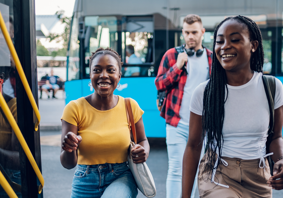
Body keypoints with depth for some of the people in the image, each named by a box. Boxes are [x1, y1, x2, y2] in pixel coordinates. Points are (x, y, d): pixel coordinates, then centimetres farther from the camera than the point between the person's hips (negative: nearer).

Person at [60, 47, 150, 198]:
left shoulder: (130, 106, -4)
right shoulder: (75, 108, -9)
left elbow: (142, 140, 12)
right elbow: (68, 164, -11)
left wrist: (143, 152, -11)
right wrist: (69, 150, -33)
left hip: (121, 179, 0)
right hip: (87, 183, 1)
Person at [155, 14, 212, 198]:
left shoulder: (211, 58, 8)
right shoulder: (172, 54, 2)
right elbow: (159, 84, -2)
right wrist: (177, 66, -14)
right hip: (177, 123, -2)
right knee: (176, 169, -1)